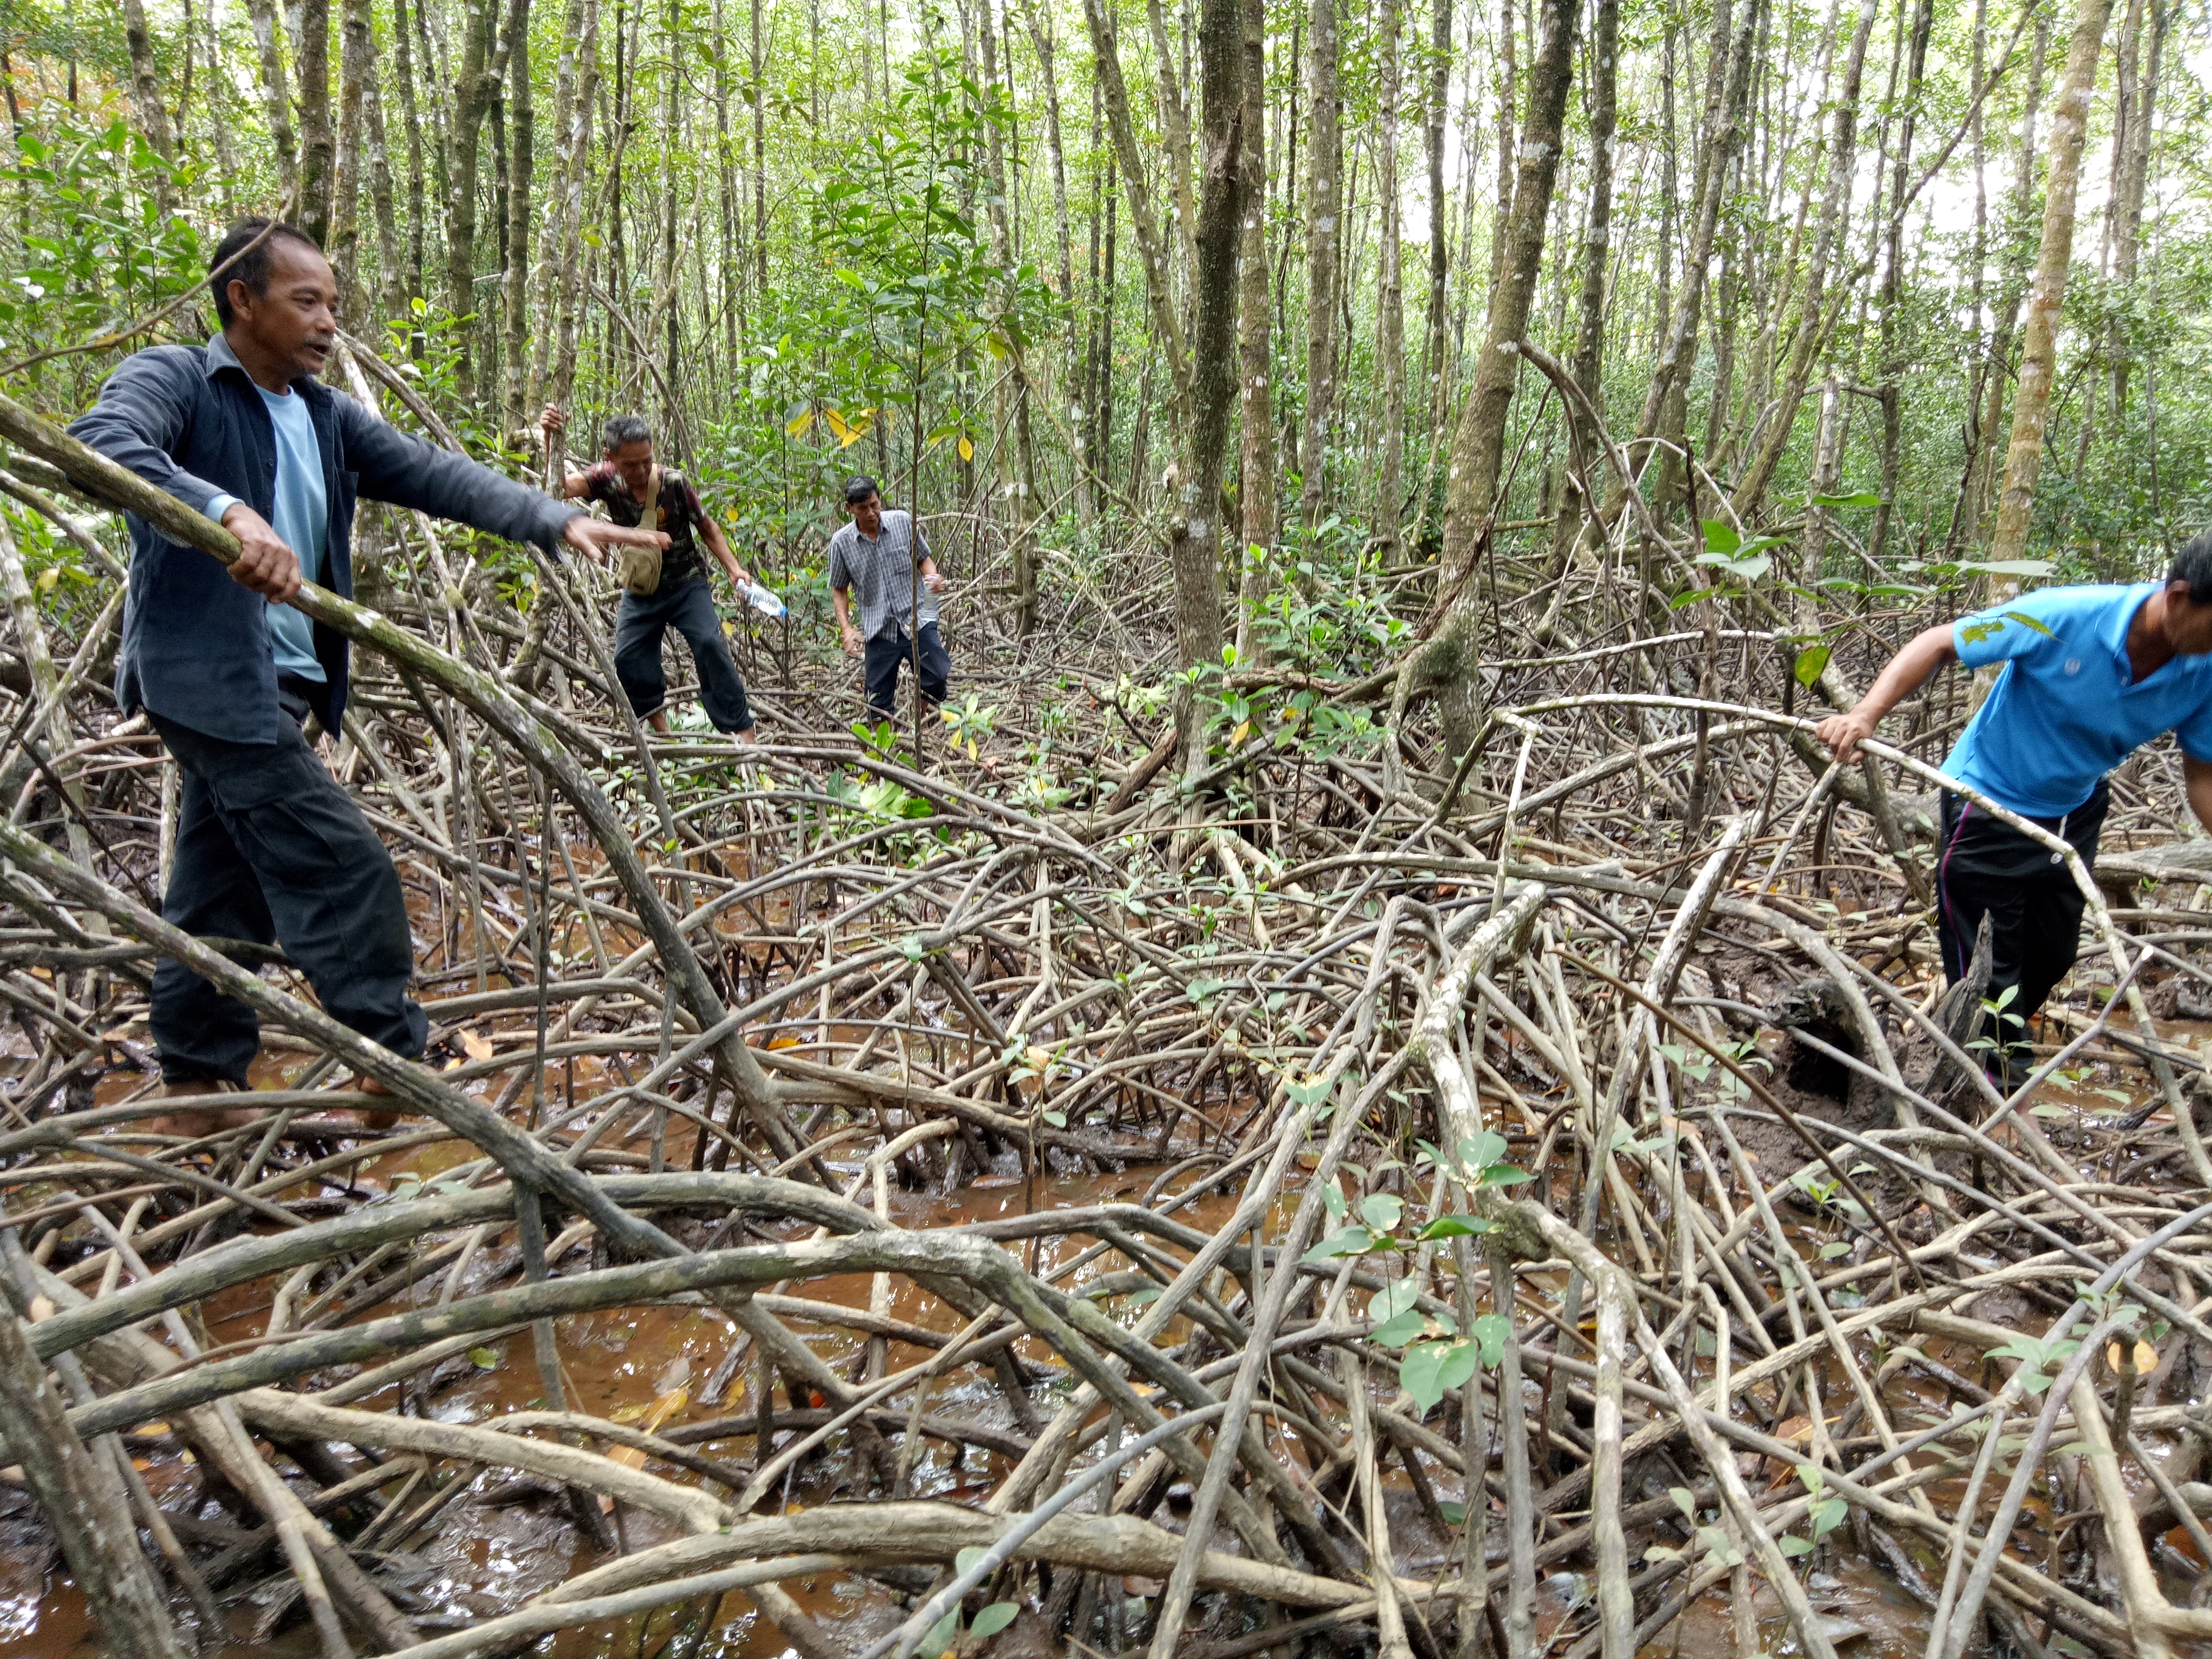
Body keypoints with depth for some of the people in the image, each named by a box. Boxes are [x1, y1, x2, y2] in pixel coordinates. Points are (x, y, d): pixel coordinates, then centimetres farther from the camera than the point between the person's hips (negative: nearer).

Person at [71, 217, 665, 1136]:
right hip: (210, 674, -8)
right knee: (344, 869, -11)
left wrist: (557, 519, -9)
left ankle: (197, 1093, 25)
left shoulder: (327, 416, 15)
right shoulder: (169, 377, -6)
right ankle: (396, 1072, -1)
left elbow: (432, 474, 4)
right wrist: (229, 511, -42)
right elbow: (100, 443, -26)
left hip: (281, 681, 8)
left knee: (227, 886, 14)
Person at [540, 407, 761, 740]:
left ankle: (743, 731, -19)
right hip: (640, 590, 4)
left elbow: (707, 528, -5)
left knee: (709, 644, -22)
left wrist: (733, 568, -16)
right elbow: (564, 487, -27)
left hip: (686, 584, -4)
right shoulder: (607, 480, -11)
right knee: (628, 657, -7)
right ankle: (662, 731, 12)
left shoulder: (674, 483, -18)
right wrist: (551, 440, -42)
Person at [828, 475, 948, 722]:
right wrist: (846, 629, -4)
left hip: (916, 619, 0)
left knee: (940, 676, -11)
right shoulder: (841, 542, -1)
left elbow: (923, 558, 11)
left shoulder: (903, 522, -1)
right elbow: (839, 590, 8)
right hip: (878, 631, 0)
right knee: (879, 702, 3)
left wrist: (932, 577, -12)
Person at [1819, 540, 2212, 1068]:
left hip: (2075, 815, 6)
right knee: (1987, 971, 0)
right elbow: (1938, 645, -23)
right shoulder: (2066, 617, -30)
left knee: (2052, 958, 20)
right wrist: (1865, 715, -36)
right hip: (1990, 807, -6)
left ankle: (2008, 1042, 46)